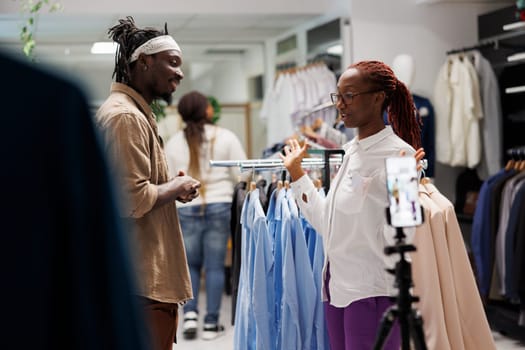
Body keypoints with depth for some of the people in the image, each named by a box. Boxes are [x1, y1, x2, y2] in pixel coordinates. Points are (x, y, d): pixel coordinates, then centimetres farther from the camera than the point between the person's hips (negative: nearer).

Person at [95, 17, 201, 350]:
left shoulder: (133, 112, 17)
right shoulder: (126, 116, -17)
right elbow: (134, 201, -25)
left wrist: (170, 184, 9)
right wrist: (177, 188, -8)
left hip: (143, 274, 11)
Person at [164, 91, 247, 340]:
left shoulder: (174, 143, 2)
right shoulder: (226, 137, -2)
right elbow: (241, 175, 0)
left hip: (186, 209, 1)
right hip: (219, 207, -1)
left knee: (190, 264, 16)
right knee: (215, 265, 5)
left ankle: (190, 313, 3)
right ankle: (211, 323, 7)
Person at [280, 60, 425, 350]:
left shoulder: (399, 155, -14)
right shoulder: (351, 151, 10)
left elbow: (397, 243, -19)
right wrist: (296, 173, 21)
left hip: (372, 292, -8)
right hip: (336, 287, 8)